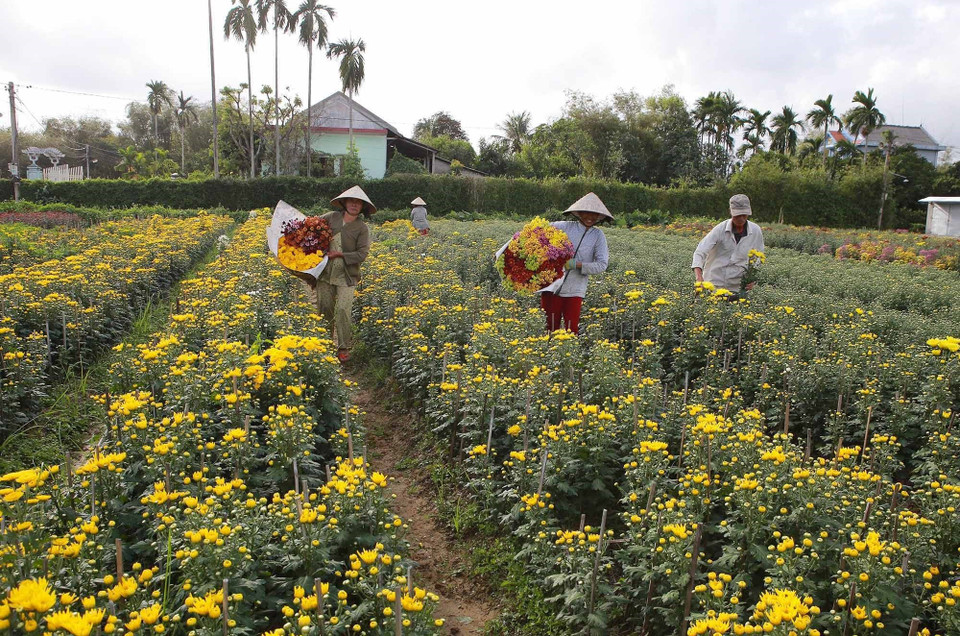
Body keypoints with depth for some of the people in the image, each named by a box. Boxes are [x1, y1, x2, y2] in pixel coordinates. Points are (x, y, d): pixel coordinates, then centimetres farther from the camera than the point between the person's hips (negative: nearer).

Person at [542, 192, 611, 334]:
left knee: (572, 331, 6)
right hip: (552, 286, 0)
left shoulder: (598, 235, 2)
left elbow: (602, 265, -6)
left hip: (575, 291, 0)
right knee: (549, 329, 7)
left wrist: (576, 264, -16)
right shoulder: (565, 226, 0)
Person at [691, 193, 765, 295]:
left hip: (736, 286, 2)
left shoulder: (756, 231, -2)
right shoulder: (720, 229, -12)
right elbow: (700, 252, -18)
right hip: (714, 283, -2)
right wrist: (699, 278, -33)